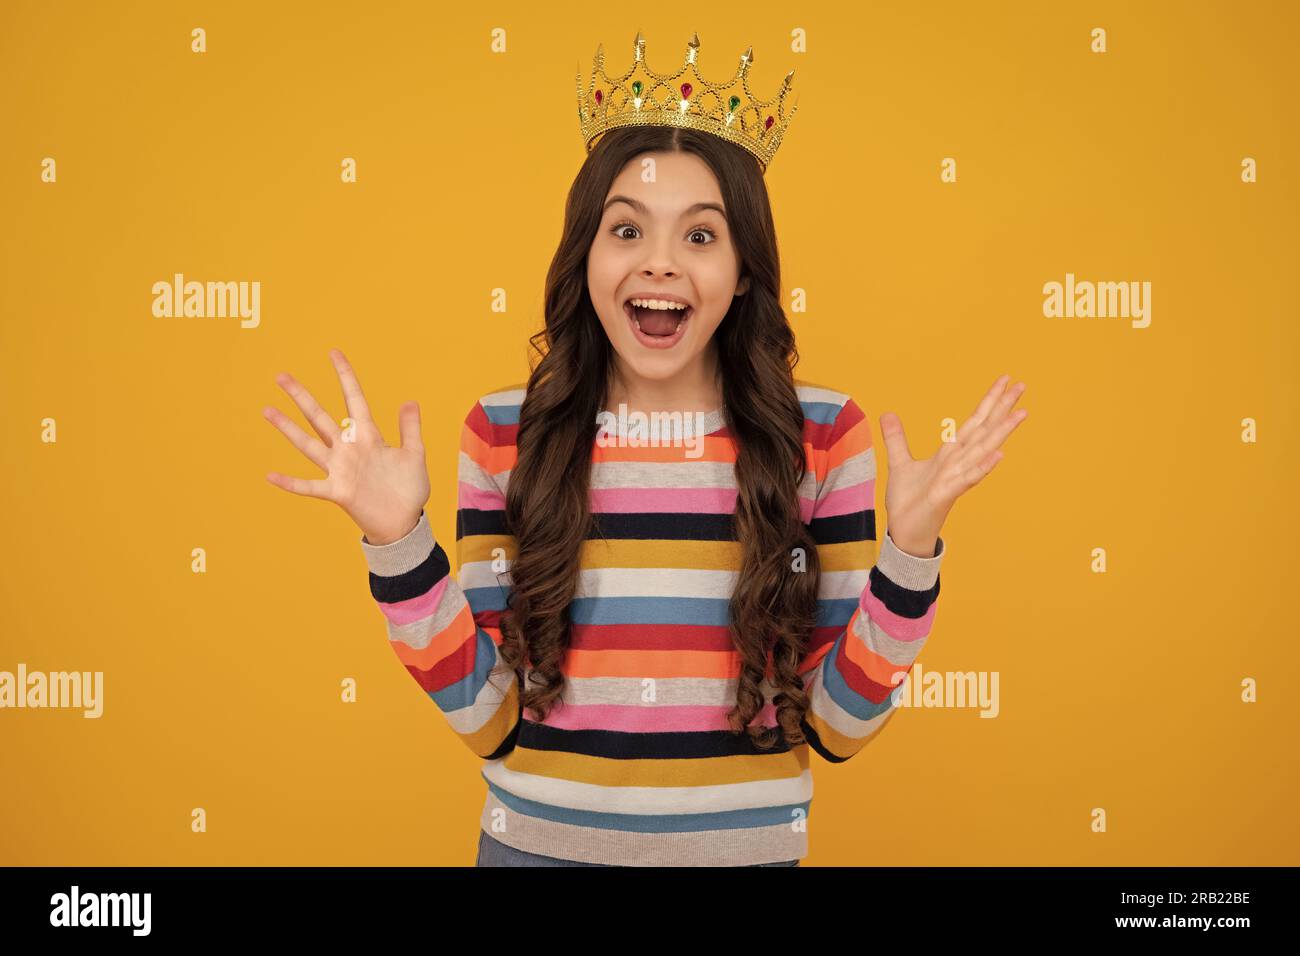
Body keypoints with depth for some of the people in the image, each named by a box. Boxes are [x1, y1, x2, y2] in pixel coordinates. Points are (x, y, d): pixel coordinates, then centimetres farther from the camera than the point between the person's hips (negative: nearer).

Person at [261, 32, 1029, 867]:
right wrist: (397, 542, -16)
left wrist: (910, 550, -19)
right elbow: (488, 720, -6)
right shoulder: (507, 432, -7)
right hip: (540, 840, 0)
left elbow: (838, 727, -6)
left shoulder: (821, 433, -8)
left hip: (745, 845, 0)